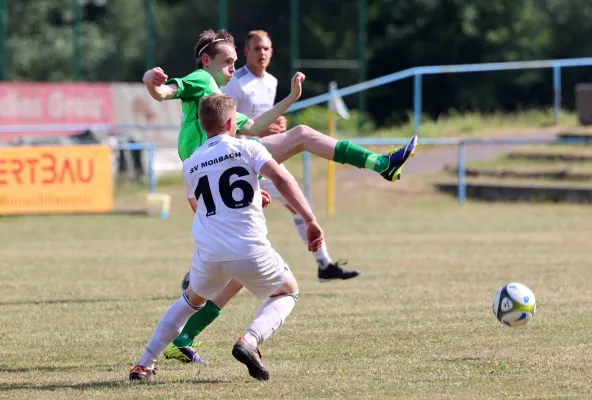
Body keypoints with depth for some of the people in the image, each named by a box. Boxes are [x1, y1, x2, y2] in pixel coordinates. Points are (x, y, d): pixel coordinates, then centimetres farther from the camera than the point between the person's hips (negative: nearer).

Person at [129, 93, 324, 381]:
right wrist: (310, 220, -16)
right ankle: (249, 341, -5)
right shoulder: (246, 148, 2)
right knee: (287, 292, 23)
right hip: (250, 251, -4)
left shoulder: (190, 166, 15)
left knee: (192, 299, 32)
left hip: (209, 255, 4)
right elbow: (281, 179, -13)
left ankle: (144, 365, 24)